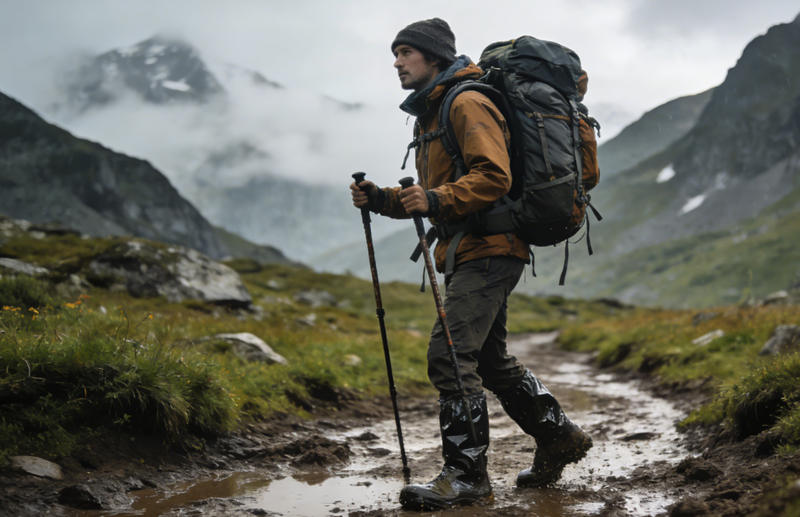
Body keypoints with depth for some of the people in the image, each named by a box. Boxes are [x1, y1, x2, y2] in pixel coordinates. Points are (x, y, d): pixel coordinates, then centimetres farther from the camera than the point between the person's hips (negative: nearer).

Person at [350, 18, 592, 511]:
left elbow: (494, 177, -21)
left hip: (488, 251, -11)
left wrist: (436, 200, -31)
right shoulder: (430, 115, 22)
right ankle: (559, 435, 29)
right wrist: (383, 199, 8)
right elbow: (433, 194, 24)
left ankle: (467, 474, -7)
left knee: (450, 355, -15)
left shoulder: (468, 104, -10)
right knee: (489, 357, 17)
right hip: (470, 253, 11)